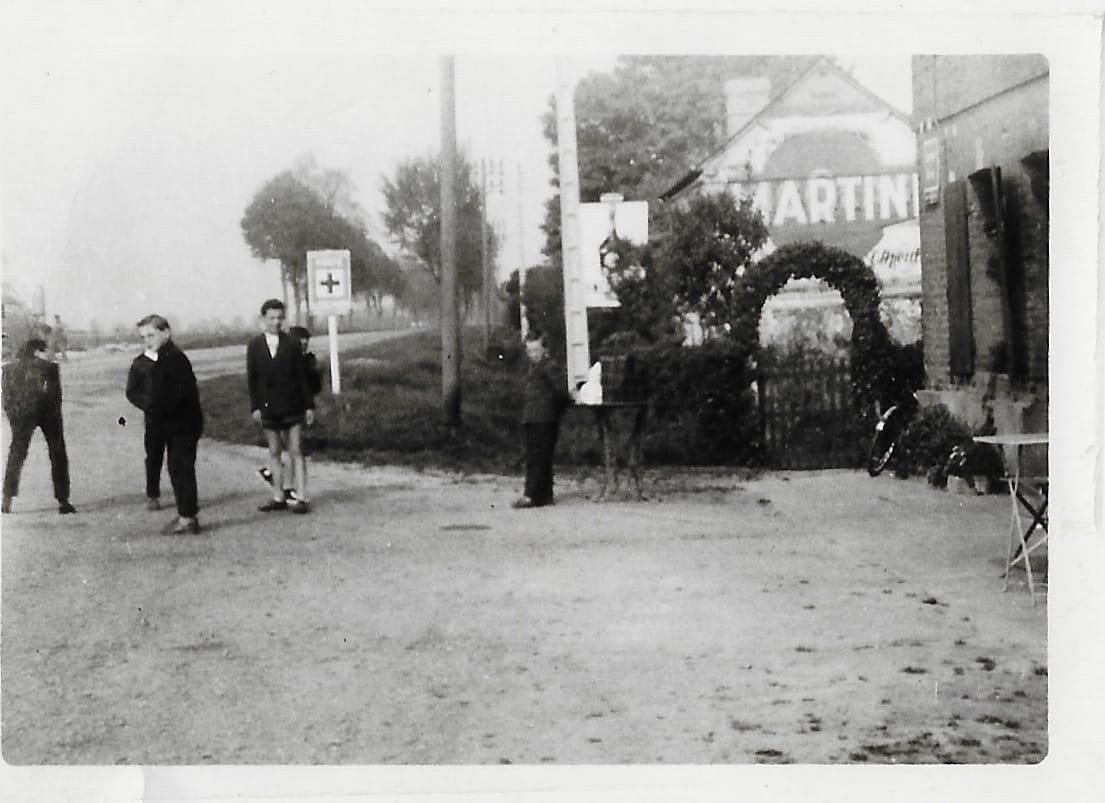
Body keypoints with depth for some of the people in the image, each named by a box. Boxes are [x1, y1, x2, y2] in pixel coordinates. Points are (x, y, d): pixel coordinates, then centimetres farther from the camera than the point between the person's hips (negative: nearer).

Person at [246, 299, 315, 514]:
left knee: (296, 452, -3)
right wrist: (254, 406, -1)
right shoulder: (255, 346, 4)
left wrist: (309, 405, -2)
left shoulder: (292, 344, -2)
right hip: (268, 408, 2)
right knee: (274, 452, 8)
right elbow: (251, 378, 6)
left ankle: (301, 497, -3)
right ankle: (278, 498, 14)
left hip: (292, 407, -2)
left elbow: (302, 376, 0)